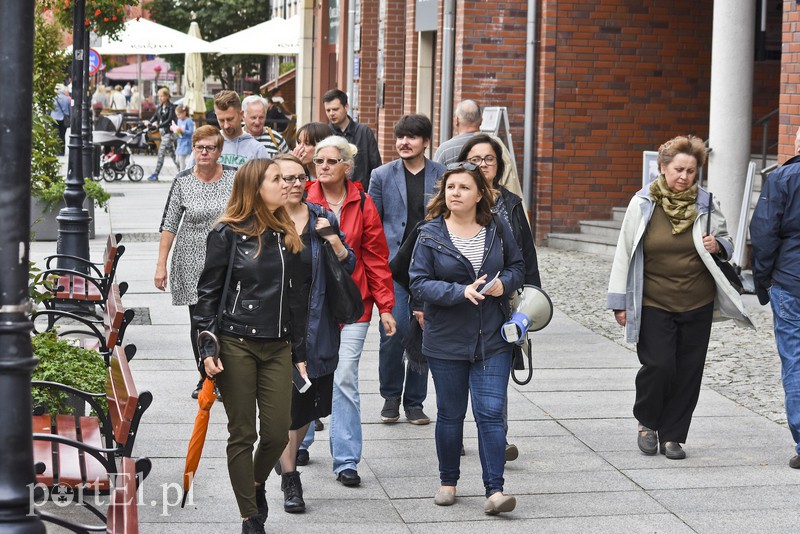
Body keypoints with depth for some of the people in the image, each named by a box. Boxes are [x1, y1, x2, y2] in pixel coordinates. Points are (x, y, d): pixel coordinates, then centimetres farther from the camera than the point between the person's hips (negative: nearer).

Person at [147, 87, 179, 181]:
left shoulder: (171, 107, -12)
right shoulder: (159, 107, 11)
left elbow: (169, 120, -19)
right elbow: (155, 116, 7)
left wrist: (158, 125, -27)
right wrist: (149, 122, -12)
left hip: (169, 132, -8)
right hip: (163, 132, 8)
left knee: (161, 153, -11)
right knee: (172, 153, 14)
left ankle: (155, 174, -11)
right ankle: (181, 172, 23)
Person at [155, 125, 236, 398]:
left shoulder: (235, 178, -1)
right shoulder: (183, 181, -1)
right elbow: (169, 224, 1)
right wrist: (161, 264, -3)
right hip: (192, 261, 0)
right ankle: (205, 377, 18)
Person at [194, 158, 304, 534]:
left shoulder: (287, 236, 11)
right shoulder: (228, 234, -5)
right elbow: (207, 293, -3)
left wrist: (298, 353, 15)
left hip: (277, 347, 4)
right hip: (236, 345, -4)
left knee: (278, 432, -1)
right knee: (243, 434, 2)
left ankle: (257, 484, 30)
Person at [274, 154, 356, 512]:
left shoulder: (322, 218, 5)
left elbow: (349, 266, 8)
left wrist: (333, 239, -9)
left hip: (314, 323, 3)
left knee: (307, 401, 10)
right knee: (285, 399, -2)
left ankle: (289, 452, 36)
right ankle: (290, 478, 6)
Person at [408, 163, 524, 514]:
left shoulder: (497, 228, 2)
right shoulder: (431, 234, -4)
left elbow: (517, 265, 13)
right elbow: (419, 284, -9)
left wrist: (504, 283, -10)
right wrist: (461, 291, -22)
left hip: (492, 340, 0)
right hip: (446, 341, 0)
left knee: (490, 413, -7)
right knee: (450, 414, 12)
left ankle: (494, 491, -5)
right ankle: (448, 482, 28)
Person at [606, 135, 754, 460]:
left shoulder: (705, 205, 2)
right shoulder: (643, 204, -4)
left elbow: (727, 243, 17)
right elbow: (624, 252, 1)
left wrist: (717, 246, -8)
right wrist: (619, 301, 1)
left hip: (697, 305, 3)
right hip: (654, 305, -3)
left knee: (688, 372, 4)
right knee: (659, 366, -12)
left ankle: (672, 436, 17)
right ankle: (647, 422, 15)